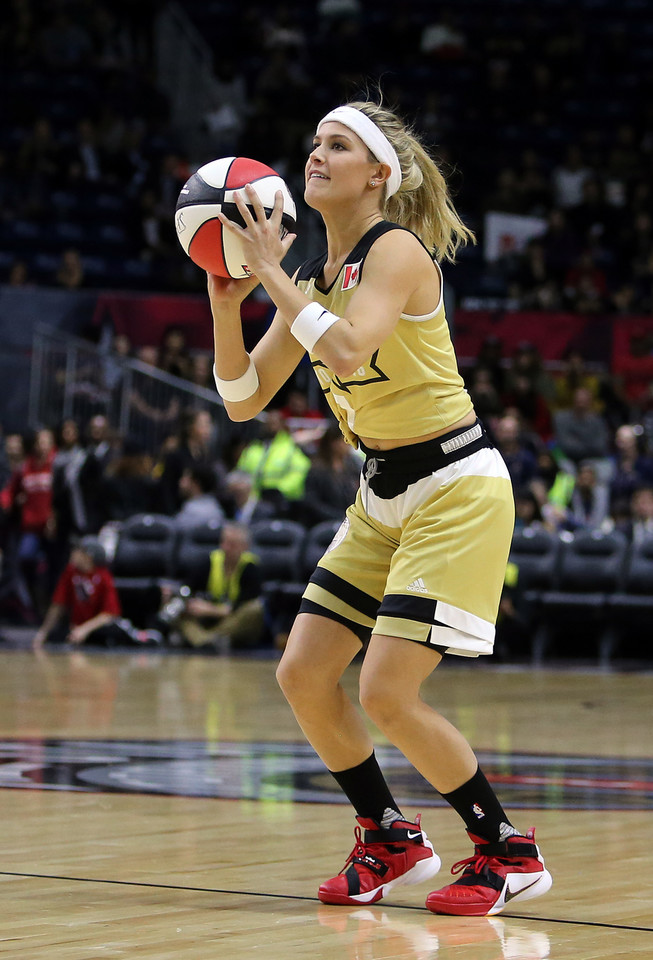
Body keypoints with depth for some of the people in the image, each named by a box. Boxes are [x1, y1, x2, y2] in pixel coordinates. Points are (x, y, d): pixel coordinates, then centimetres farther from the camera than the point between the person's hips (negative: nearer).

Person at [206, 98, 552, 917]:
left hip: (457, 488, -8)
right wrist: (226, 302, -7)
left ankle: (509, 853, 1)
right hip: (383, 495, 8)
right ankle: (391, 841, 20)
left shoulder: (397, 250, -15)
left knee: (388, 693, -15)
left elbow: (347, 349, -32)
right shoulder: (312, 276, 9)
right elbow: (245, 399, 8)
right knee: (303, 675, 2)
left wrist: (274, 274, -22)